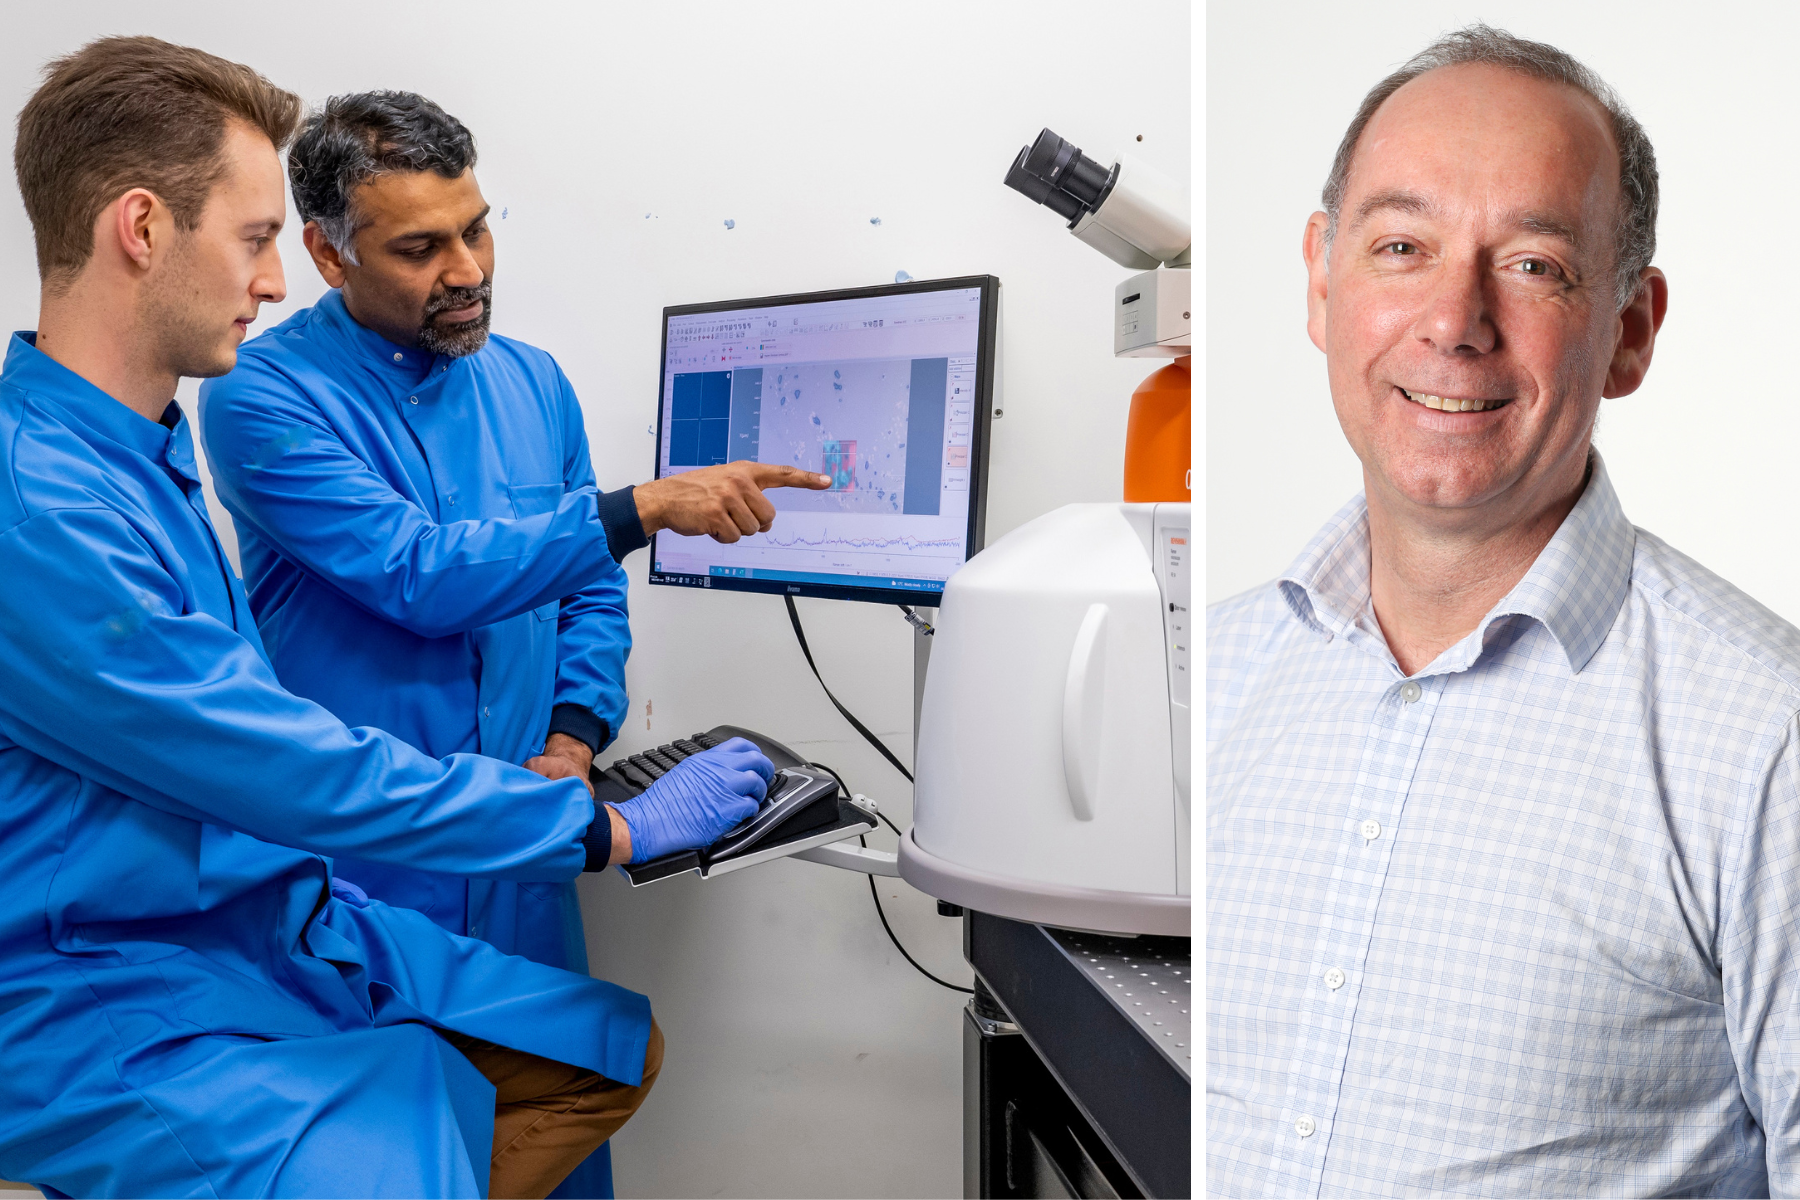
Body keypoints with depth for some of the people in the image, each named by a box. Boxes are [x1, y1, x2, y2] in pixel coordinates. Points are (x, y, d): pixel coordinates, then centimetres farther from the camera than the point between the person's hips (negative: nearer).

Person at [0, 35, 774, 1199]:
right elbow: (301, 780, -23)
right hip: (120, 1012, -9)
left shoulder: (150, 449, 9)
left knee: (616, 1047, 7)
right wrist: (617, 827, -14)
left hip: (281, 924, 9)